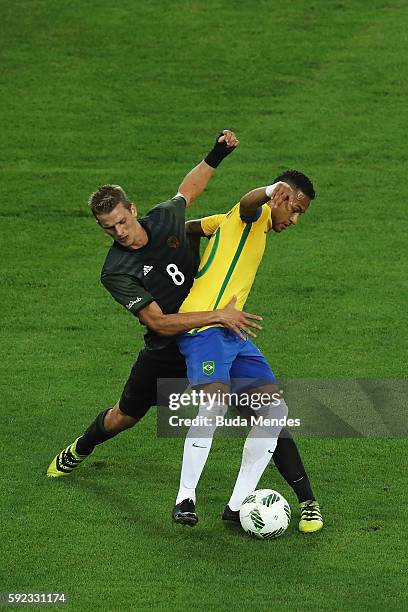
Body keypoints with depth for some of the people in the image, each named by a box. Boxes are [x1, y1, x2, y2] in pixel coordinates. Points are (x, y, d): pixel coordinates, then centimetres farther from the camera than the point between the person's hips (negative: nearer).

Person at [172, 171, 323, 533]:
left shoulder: (237, 223, 26)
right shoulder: (256, 214, -2)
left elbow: (188, 227, 33)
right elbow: (247, 203, -27)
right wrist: (271, 191, -48)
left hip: (233, 333, 10)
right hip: (205, 325, -10)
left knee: (275, 409, -1)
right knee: (216, 404, -27)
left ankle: (238, 504, -1)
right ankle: (185, 500, -15)